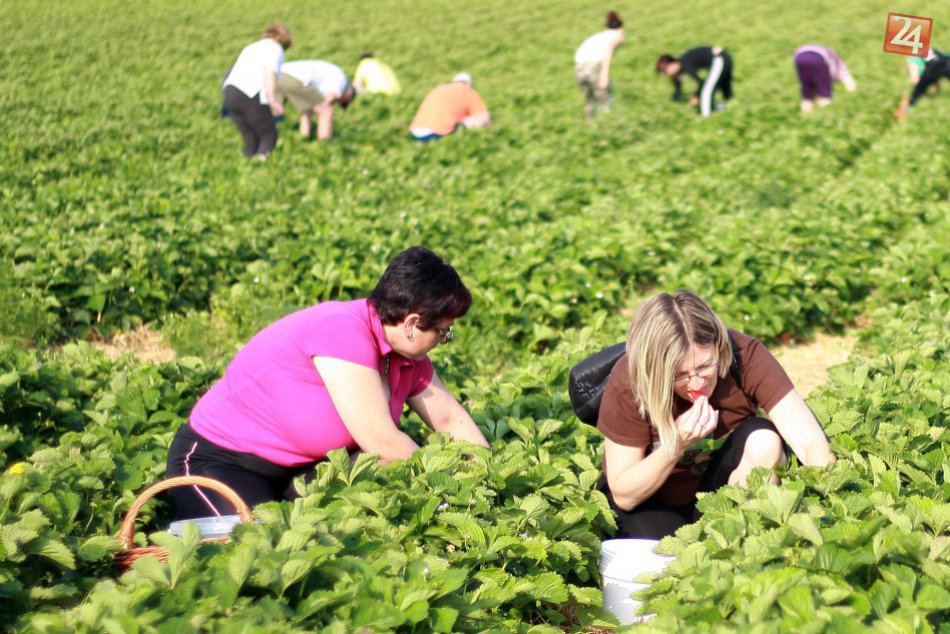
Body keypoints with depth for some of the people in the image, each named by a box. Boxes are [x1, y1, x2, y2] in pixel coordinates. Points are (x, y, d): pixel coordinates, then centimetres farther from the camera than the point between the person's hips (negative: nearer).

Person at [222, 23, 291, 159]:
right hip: (252, 97, -7)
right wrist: (273, 100, -21)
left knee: (250, 138, 15)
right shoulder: (276, 49, 5)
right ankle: (262, 159, -23)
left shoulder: (251, 47, 28)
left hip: (230, 92, 7)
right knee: (269, 136, 3)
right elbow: (270, 73, -13)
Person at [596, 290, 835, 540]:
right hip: (653, 503, -3)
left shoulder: (745, 356, -24)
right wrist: (675, 446, -35)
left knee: (764, 440, -27)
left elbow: (812, 444, -29)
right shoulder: (627, 384, -27)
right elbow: (624, 496, -19)